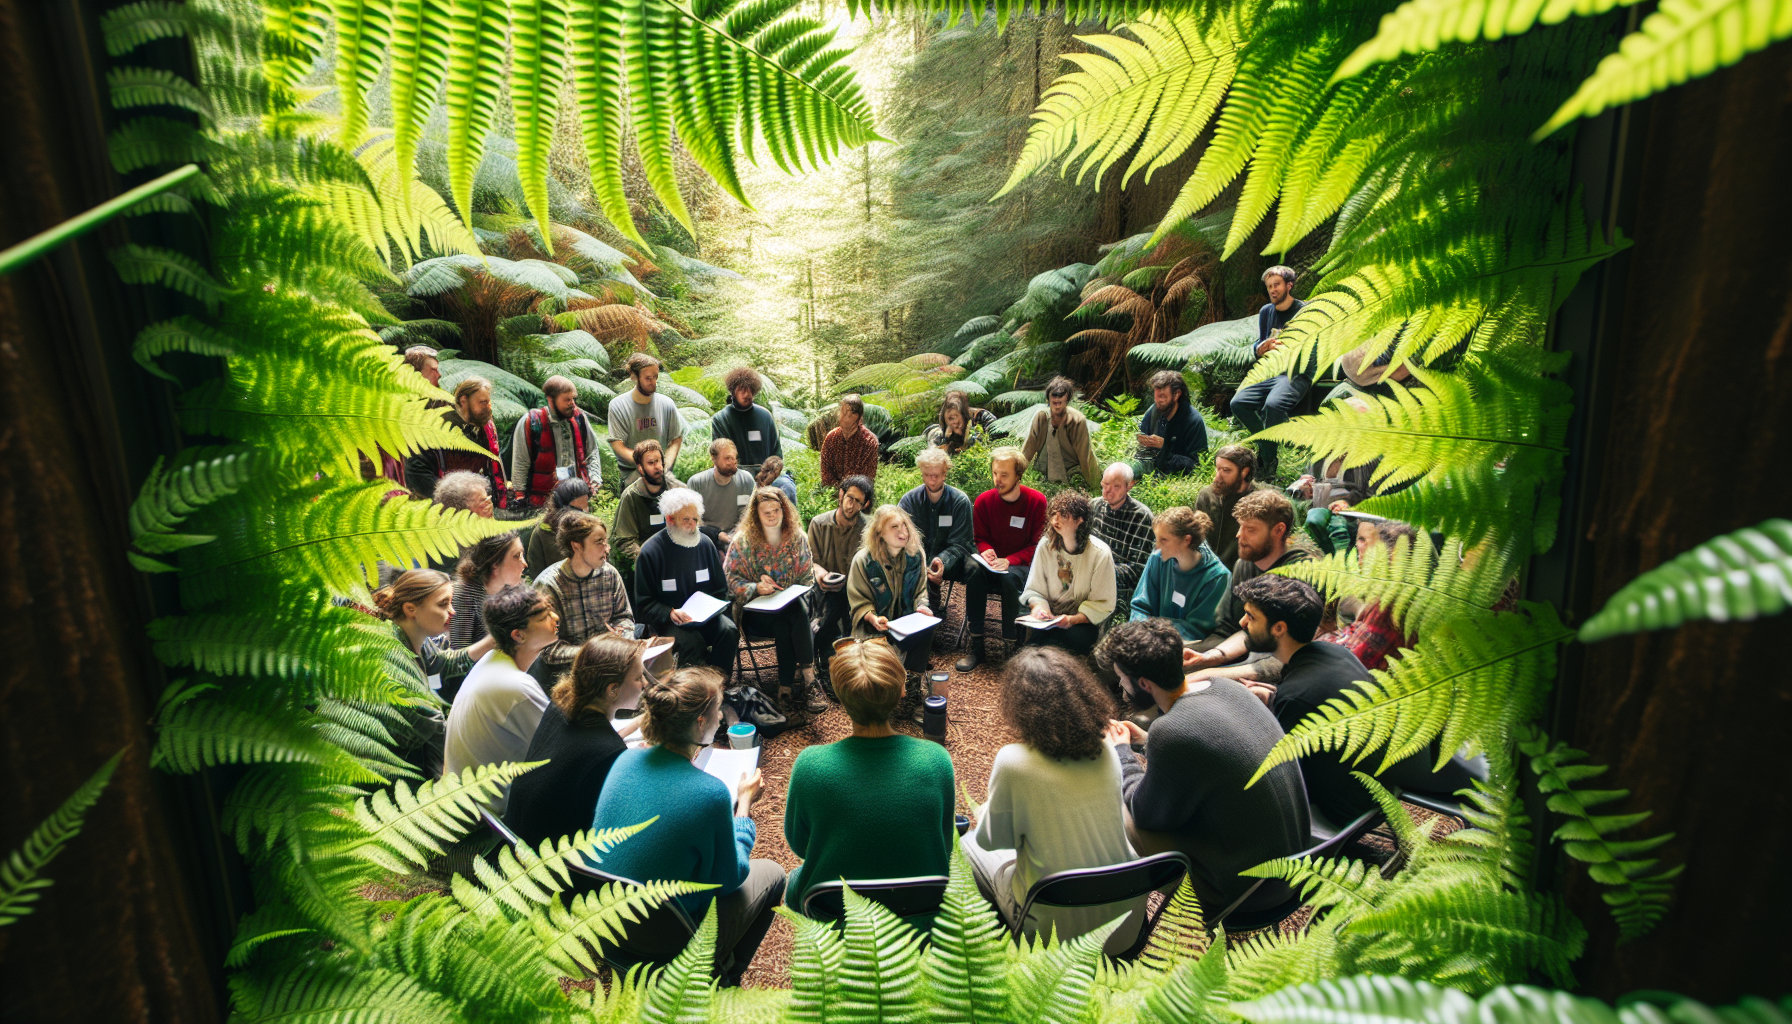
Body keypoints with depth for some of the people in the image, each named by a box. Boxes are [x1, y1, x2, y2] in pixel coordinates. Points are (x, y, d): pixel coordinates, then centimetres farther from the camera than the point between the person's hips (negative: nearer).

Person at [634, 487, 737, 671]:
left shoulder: (704, 543, 7)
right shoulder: (651, 551, -6)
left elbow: (721, 589, 17)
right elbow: (644, 604, -3)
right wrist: (670, 613, -21)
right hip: (668, 620, -4)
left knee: (729, 631, -26)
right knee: (692, 641, -34)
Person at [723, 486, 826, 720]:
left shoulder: (797, 538, 8)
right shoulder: (743, 541, 1)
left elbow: (807, 577, 12)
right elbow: (731, 578, -1)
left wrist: (798, 596, -8)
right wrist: (755, 587, -18)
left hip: (792, 607, 2)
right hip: (756, 611, -2)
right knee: (796, 616, -34)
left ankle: (787, 692, -34)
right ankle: (806, 679, -31)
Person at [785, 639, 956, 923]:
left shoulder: (811, 764, -24)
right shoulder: (936, 759, -20)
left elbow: (798, 845, -5)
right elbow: (944, 846, -4)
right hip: (920, 918, 2)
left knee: (795, 879, 31)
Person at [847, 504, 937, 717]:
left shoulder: (916, 555, -1)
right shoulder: (863, 560, -10)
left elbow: (920, 592, 9)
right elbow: (860, 603, -7)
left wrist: (922, 606, -15)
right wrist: (874, 619, -28)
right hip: (875, 626, -3)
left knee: (926, 627, -30)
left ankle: (911, 695, -20)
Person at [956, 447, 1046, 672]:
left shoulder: (1037, 501, -8)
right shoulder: (983, 501, 0)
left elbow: (1038, 546, -6)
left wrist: (1009, 561, -21)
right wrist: (986, 551, -14)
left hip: (1023, 566, -3)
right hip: (993, 563, 3)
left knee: (1010, 577, -37)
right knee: (975, 571, -31)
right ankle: (976, 646, -25)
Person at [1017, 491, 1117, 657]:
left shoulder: (1100, 554, -12)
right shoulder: (1046, 546, -2)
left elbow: (1102, 604, -9)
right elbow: (1034, 590, 2)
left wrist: (1073, 619, -26)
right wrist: (1038, 606, -23)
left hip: (1084, 621, -2)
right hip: (1049, 617, 2)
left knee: (1078, 637, -36)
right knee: (1024, 630, -30)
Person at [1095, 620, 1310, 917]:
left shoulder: (1171, 732, -29)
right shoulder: (1225, 687, -4)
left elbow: (1146, 814, -11)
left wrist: (1121, 752, 4)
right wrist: (1145, 739, 19)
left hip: (1251, 891, -8)